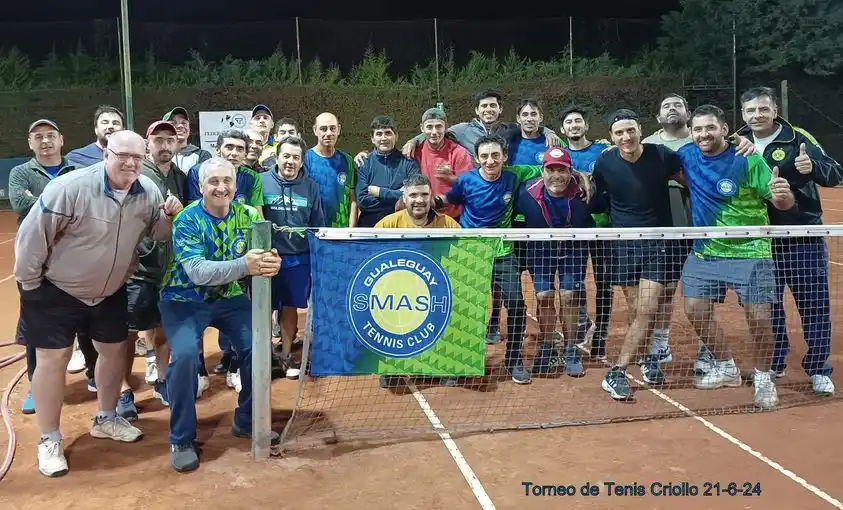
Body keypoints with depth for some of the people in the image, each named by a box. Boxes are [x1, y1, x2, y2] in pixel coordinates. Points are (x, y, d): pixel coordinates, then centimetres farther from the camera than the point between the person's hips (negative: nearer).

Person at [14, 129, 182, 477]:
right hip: (55, 291, -5)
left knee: (115, 350, 14)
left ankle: (106, 418, 37)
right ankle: (49, 440, 16)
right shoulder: (71, 187, -27)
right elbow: (33, 234, -21)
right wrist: (28, 283, -12)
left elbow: (159, 234, 1)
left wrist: (171, 217, -21)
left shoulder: (148, 193, -11)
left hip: (109, 292, 6)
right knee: (53, 359, 0)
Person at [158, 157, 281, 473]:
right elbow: (198, 271, -32)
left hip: (228, 297, 4)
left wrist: (271, 263, -38)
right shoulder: (186, 221, -19)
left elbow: (260, 257, -11)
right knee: (185, 355, -26)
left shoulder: (249, 216, -6)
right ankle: (182, 439, -6)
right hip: (184, 299, -4)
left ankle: (247, 421, 13)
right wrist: (244, 266, -49)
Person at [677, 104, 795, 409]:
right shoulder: (687, 156, -2)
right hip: (705, 252, 5)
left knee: (759, 318, -7)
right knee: (695, 310, 2)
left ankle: (764, 377, 19)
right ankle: (726, 369, 25)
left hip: (749, 252, -4)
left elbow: (783, 204, -14)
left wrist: (781, 195, -36)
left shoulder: (748, 160, -14)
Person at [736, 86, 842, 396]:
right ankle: (772, 364, 27)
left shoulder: (798, 139, -9)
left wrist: (812, 167, -34)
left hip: (803, 238, -3)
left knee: (814, 305, 4)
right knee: (768, 306, 11)